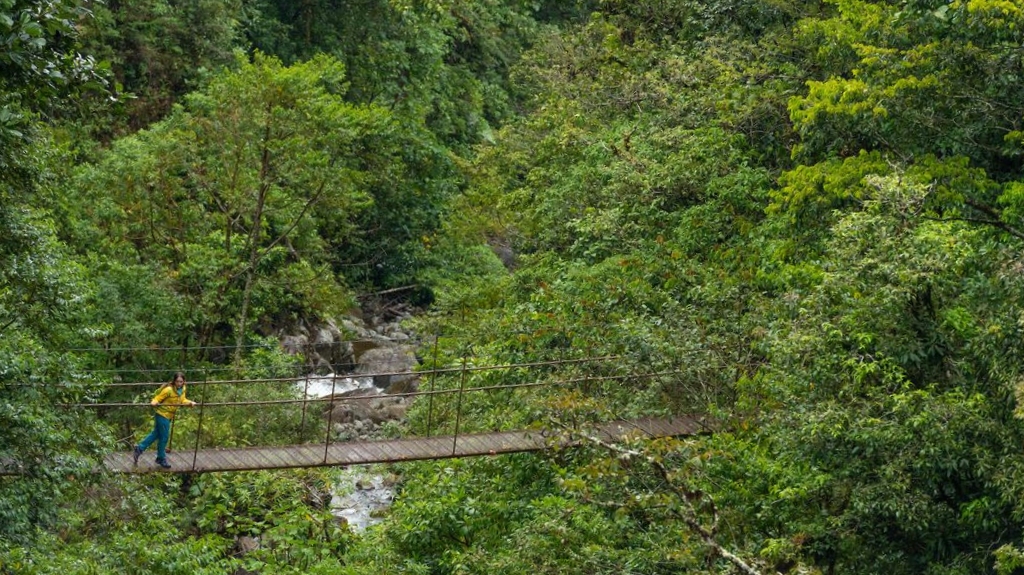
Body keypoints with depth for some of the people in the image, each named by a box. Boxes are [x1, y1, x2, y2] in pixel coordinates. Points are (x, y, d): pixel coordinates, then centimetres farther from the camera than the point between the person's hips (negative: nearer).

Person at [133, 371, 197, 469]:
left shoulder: (182, 389, 1)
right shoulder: (168, 390, -23)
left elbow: (182, 400, 10)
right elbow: (157, 398, -19)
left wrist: (190, 402, -7)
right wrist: (154, 402, -39)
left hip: (169, 416, 8)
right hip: (162, 414, -8)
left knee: (156, 434, 17)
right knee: (164, 437, 3)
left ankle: (138, 449, 27)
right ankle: (161, 459, 19)